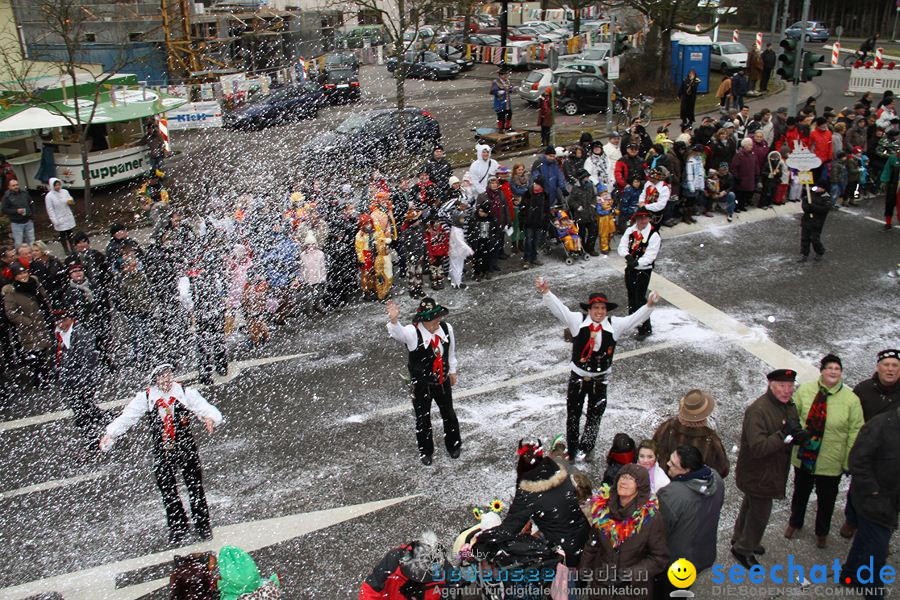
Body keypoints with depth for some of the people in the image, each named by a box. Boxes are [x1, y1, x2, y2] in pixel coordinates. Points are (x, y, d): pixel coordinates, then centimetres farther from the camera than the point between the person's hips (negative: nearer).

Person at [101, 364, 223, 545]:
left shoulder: (185, 392, -6)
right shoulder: (145, 397, -1)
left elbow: (205, 408, -11)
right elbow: (127, 416, -1)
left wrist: (210, 418, -33)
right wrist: (110, 433, -14)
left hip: (187, 448, -1)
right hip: (162, 452, 1)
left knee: (195, 488, 3)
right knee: (168, 492, 6)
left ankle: (203, 525, 20)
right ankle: (177, 528, 24)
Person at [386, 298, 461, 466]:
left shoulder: (446, 328, -10)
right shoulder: (413, 332, -24)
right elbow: (398, 332, -45)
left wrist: (452, 371, 17)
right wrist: (393, 320, -66)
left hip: (443, 381, 4)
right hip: (421, 385, -4)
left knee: (448, 414, 20)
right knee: (423, 419, 12)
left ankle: (453, 446, 44)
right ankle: (425, 452, 35)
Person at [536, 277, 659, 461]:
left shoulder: (614, 325, -10)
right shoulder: (577, 321, -14)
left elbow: (635, 318, -17)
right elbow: (559, 308, -23)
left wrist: (649, 306, -35)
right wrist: (546, 293, -39)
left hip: (600, 379, 1)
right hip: (578, 377, -1)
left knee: (594, 415, 17)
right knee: (573, 414, 12)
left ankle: (585, 448, 37)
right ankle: (571, 449, 29)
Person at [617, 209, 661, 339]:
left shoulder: (653, 235, -16)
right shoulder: (630, 231, 1)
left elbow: (650, 256, -20)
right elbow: (622, 246, -3)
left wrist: (637, 262, -33)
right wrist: (627, 255, -23)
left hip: (643, 270, -6)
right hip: (630, 268, 6)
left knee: (640, 297, -10)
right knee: (631, 294, 22)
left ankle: (645, 328, 0)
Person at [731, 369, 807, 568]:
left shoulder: (789, 406, 0)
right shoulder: (758, 410, -29)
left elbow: (791, 436, 11)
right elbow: (757, 447, -35)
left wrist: (798, 436, -12)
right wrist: (784, 435, -41)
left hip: (771, 471, 9)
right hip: (758, 474, -9)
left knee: (751, 506, 26)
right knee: (760, 513, 4)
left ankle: (740, 539, 46)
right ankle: (743, 549, 25)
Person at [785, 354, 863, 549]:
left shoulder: (851, 399, -13)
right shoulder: (804, 391, -10)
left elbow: (854, 433, -8)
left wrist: (849, 461, -6)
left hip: (830, 462, -1)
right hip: (803, 457, 1)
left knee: (826, 498, 19)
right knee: (800, 491, 23)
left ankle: (822, 532, 46)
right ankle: (795, 522, 50)